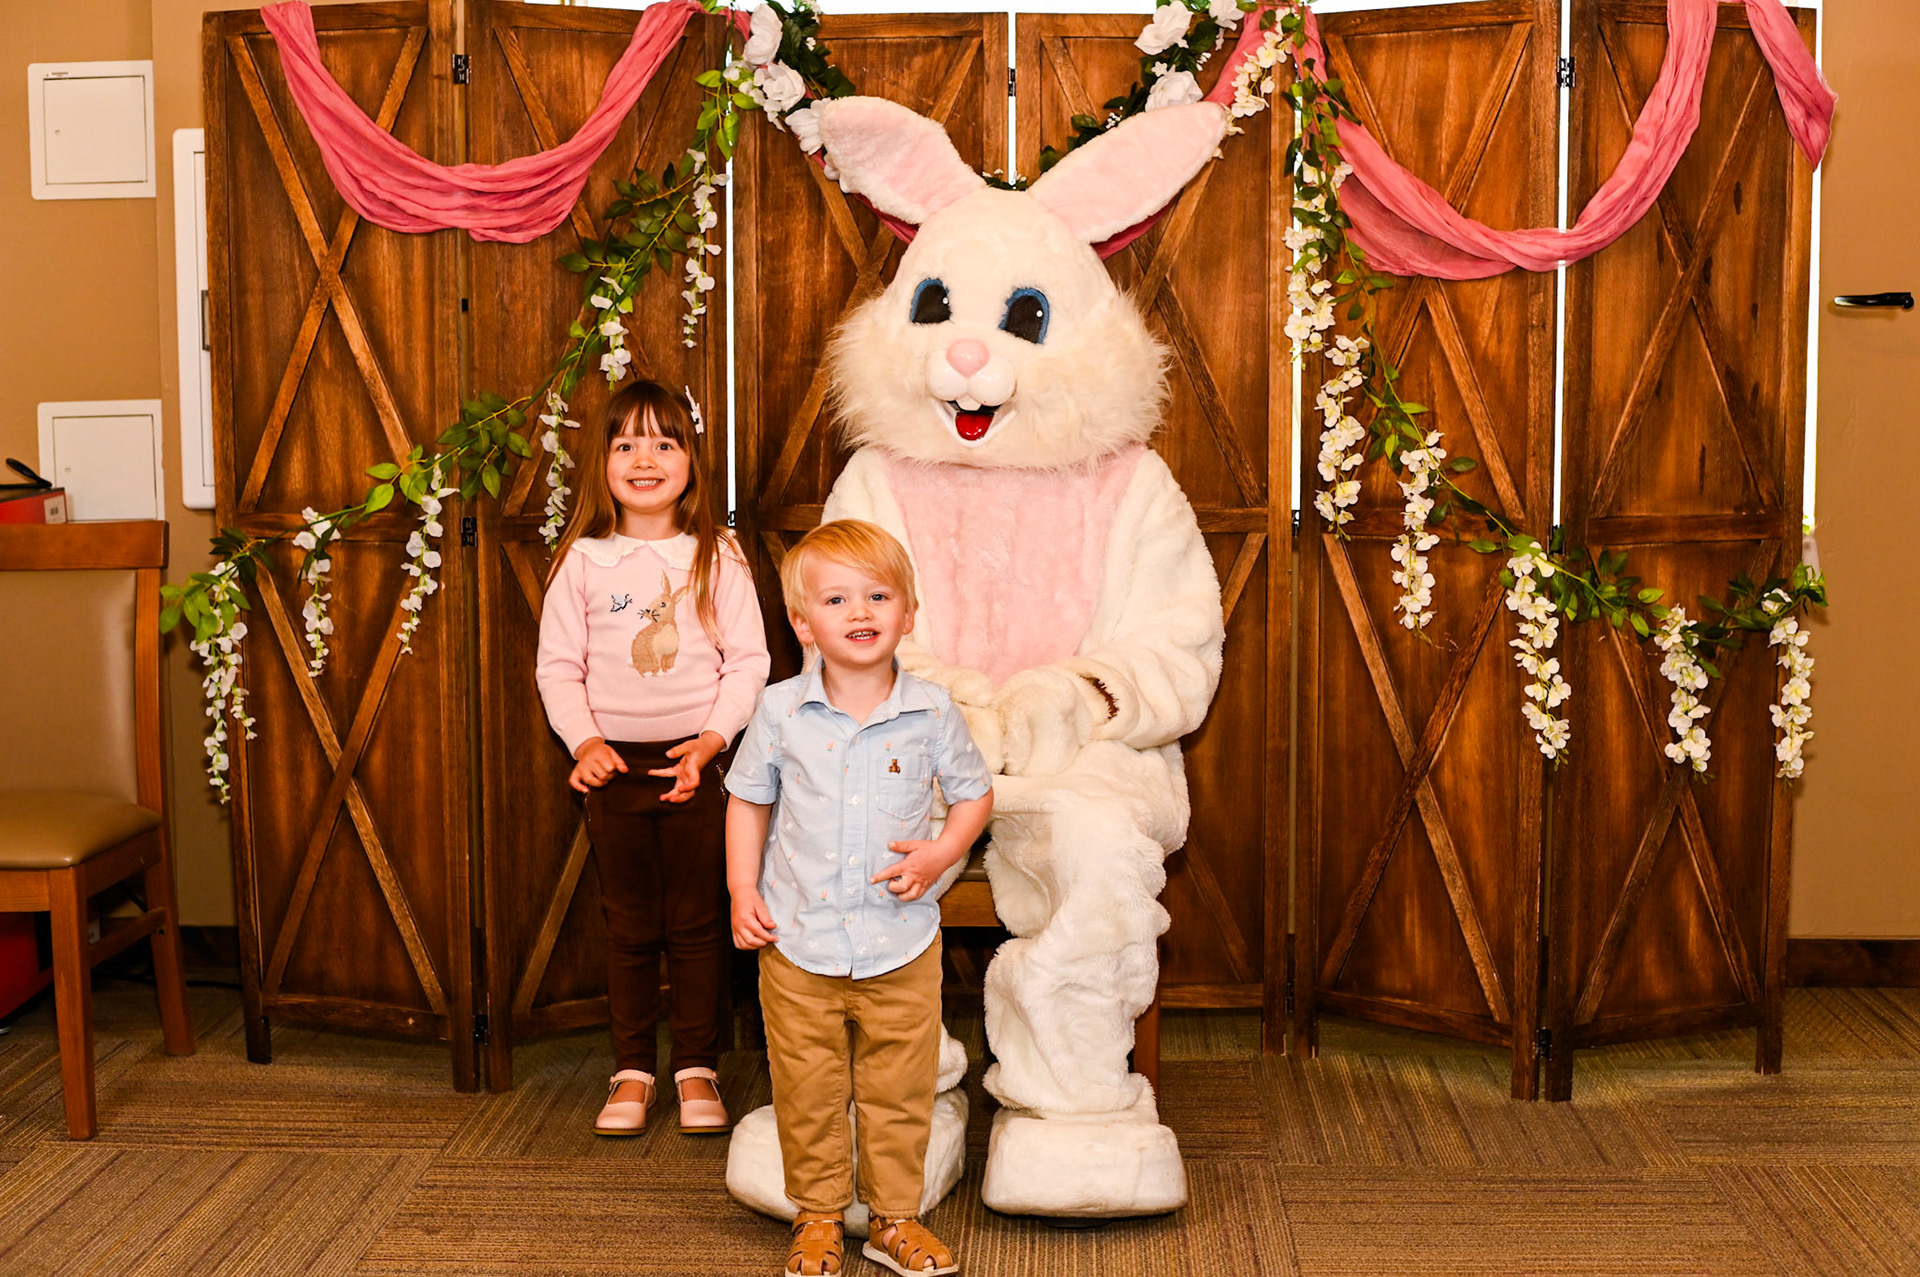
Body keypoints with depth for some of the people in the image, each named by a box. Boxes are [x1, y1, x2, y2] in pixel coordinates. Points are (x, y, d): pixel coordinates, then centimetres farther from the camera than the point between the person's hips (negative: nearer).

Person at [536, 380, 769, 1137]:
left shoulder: (716, 557, -1)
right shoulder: (584, 562, 1)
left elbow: (748, 661, -2)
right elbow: (557, 664, 2)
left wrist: (713, 739, -14)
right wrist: (583, 740, -12)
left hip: (697, 762, -1)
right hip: (615, 763, 1)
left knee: (698, 923, 6)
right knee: (629, 926, 9)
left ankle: (697, 1069, 19)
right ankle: (631, 1071, 21)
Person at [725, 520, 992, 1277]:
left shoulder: (931, 712, -6)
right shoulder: (781, 712, -5)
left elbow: (974, 793, 6)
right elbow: (748, 799, 8)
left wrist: (940, 853, -11)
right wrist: (742, 889, 0)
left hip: (902, 947, 0)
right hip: (798, 943, 0)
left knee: (899, 1092, 10)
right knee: (808, 1094, 10)